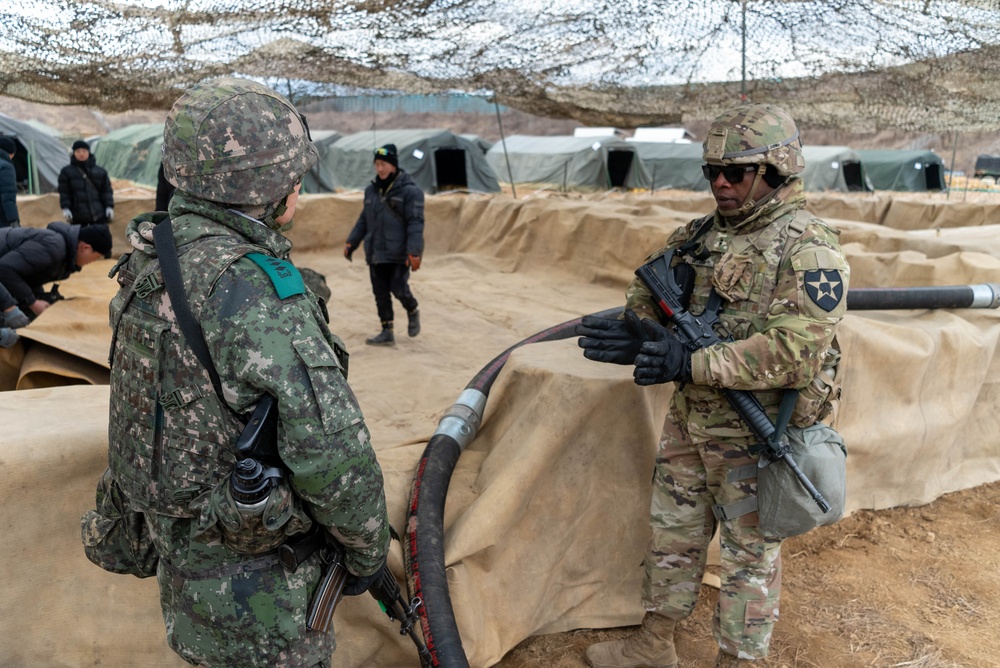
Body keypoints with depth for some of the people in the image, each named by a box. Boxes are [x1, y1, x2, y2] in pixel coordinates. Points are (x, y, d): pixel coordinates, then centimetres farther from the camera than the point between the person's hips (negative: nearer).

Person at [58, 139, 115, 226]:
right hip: (78, 216, -1)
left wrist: (109, 207, 0)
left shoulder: (100, 172, 8)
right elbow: (64, 192, 1)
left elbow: (106, 190, 8)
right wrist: (66, 208, -9)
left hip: (99, 215, 1)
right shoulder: (66, 172, 4)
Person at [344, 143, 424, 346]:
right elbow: (363, 220, 19)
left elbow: (415, 223, -14)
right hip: (375, 253, 6)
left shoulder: (409, 190, -9)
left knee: (399, 289, -8)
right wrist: (351, 242, 12)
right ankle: (387, 333, 15)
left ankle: (413, 312, 24)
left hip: (399, 253, -6)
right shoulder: (372, 190, 11)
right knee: (380, 293, 6)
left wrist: (414, 252, -22)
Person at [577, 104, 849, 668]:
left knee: (751, 553, 11)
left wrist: (691, 363, -29)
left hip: (755, 437, -7)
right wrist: (637, 332, -13)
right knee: (674, 535, 19)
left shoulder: (810, 251, -16)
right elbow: (647, 291, 11)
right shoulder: (701, 235, 6)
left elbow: (794, 350, -26)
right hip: (689, 423, 7)